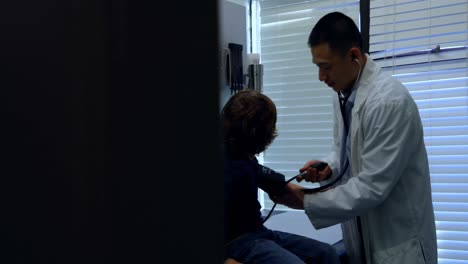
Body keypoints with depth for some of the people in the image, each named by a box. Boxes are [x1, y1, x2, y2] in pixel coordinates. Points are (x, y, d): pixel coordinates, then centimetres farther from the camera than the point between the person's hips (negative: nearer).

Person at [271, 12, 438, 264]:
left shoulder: (389, 102, -25)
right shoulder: (343, 95, 2)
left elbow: (372, 188, -25)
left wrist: (305, 201, -18)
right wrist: (328, 167, -6)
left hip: (398, 241, -7)